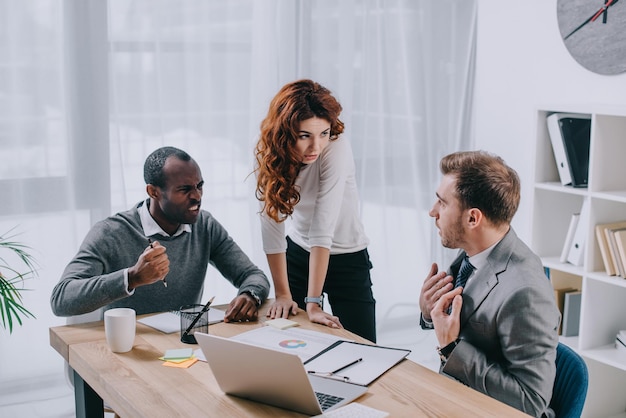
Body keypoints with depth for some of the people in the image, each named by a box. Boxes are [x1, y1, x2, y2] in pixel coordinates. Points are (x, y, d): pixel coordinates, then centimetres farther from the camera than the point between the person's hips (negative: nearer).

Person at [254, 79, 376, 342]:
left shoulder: (337, 149, -28)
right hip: (298, 254, 3)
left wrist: (313, 302, -33)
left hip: (347, 258, -3)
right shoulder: (269, 155, -17)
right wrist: (282, 294, -17)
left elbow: (322, 229, -33)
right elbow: (271, 225, -17)